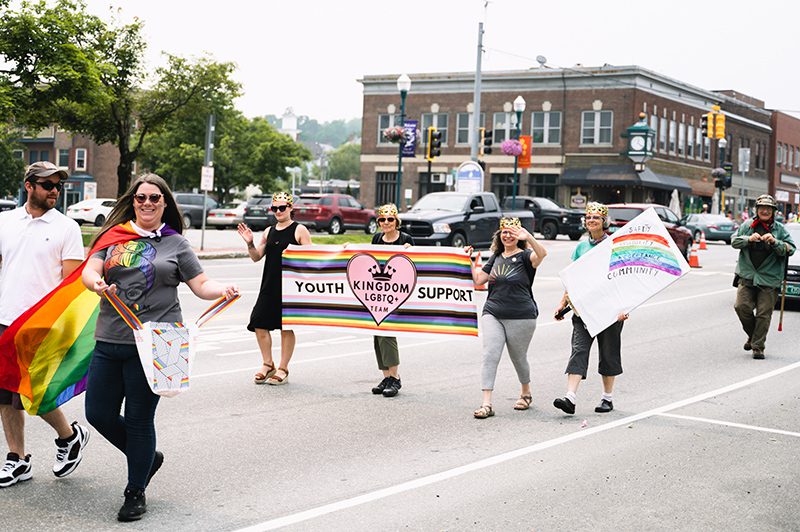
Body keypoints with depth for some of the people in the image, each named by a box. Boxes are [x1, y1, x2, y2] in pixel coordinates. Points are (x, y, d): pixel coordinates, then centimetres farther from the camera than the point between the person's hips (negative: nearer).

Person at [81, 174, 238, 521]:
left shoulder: (175, 244, 7)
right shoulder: (114, 236, 10)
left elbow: (201, 285, 5)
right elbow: (89, 272, -1)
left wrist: (223, 291, -17)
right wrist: (98, 284, -24)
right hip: (110, 341, 3)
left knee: (139, 420, 2)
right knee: (98, 414, 6)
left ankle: (136, 492, 20)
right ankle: (148, 457, 32)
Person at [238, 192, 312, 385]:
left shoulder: (299, 230, -3)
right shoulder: (269, 232, 13)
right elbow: (256, 257, 15)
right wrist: (250, 244, -1)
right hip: (269, 284, 6)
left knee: (287, 326, 2)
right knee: (259, 324, 3)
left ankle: (283, 369, 12)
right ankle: (267, 364, 19)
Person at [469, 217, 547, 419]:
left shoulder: (524, 256, -5)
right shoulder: (496, 258, 13)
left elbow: (542, 254, -28)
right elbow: (478, 279, 15)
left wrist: (529, 237, -44)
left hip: (520, 317, -4)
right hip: (492, 314, 4)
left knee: (518, 357, 12)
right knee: (490, 355, -10)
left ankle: (526, 393, 39)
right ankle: (486, 404, -13)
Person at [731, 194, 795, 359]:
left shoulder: (780, 229, 5)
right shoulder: (747, 226, 9)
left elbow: (790, 249, -1)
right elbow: (734, 242, 5)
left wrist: (774, 242, -17)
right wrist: (749, 239, -13)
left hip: (769, 279, -1)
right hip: (747, 276, 1)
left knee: (764, 314, -3)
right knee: (742, 306, -9)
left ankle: (758, 347, 6)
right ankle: (752, 336, 16)